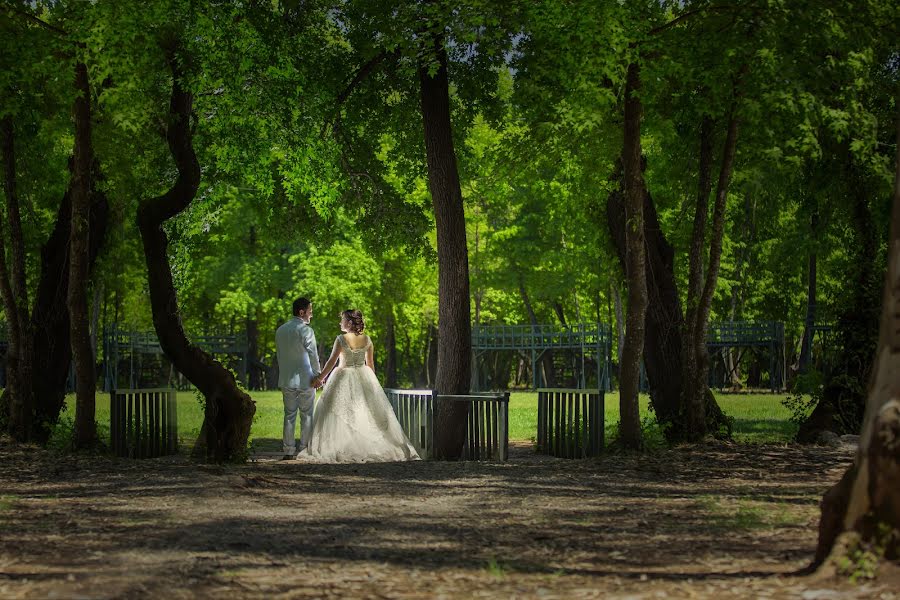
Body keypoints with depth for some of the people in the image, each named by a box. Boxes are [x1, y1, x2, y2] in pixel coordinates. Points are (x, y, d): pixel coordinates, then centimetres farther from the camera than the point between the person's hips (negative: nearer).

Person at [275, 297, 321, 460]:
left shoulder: (280, 330, 7)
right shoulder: (306, 331, -13)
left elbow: (279, 354, 11)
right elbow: (313, 355, -11)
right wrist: (318, 375, 0)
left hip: (286, 380, 5)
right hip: (305, 379, -5)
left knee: (289, 415, 9)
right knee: (307, 416, 4)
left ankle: (288, 451, 7)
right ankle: (305, 449, 5)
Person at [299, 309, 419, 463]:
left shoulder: (342, 339, -12)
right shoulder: (366, 339, 1)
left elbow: (332, 361, -11)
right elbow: (370, 363, 8)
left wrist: (320, 378, -3)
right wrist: (371, 381, 20)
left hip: (344, 378, -4)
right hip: (363, 376, 4)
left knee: (340, 415, 1)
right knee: (368, 414, 10)